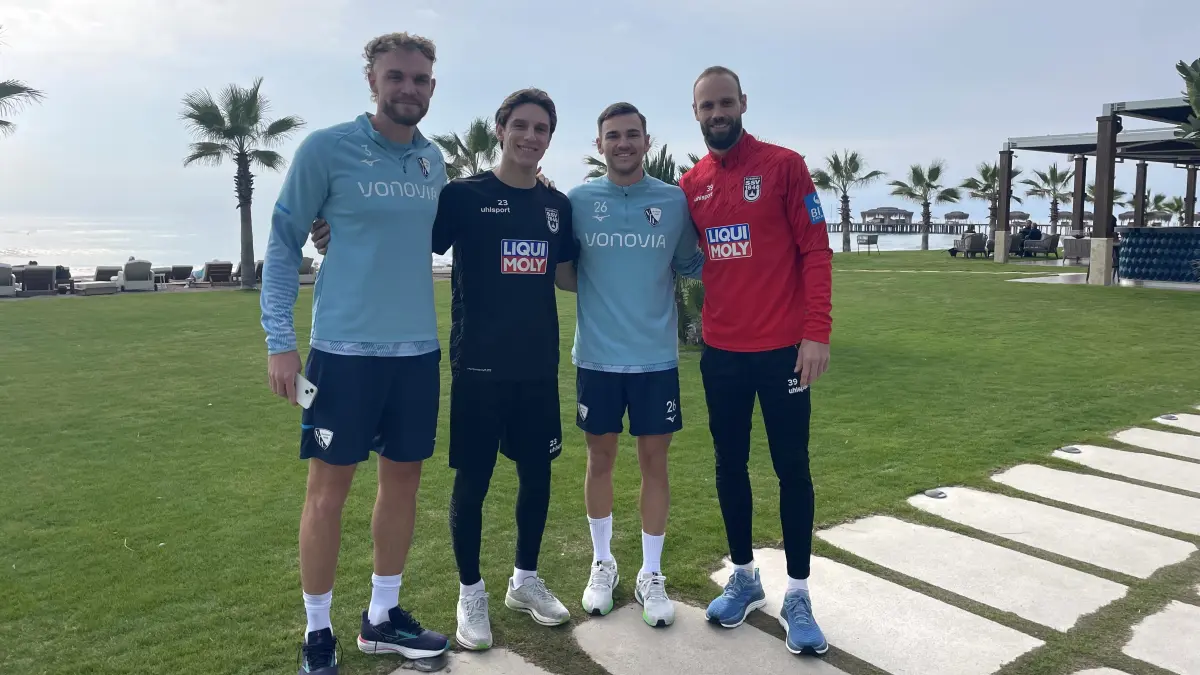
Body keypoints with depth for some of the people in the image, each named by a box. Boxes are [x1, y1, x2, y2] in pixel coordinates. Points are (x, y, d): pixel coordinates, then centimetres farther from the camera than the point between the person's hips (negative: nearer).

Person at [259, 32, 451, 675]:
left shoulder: (435, 160, 8)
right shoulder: (326, 149, -6)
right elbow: (284, 242, -4)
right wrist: (280, 340, -9)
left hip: (418, 349, 5)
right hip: (344, 348, -5)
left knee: (404, 478, 11)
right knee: (329, 486, 2)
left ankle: (382, 617, 29)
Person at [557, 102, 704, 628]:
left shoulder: (675, 201, 0)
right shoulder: (577, 200, 0)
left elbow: (690, 265, 7)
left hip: (656, 357, 0)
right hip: (596, 357, 0)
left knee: (654, 460, 7)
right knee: (600, 458, 11)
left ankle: (651, 574, 23)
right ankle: (602, 564, 30)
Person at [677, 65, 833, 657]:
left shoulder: (784, 165, -4)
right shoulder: (689, 186, 7)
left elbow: (815, 251, -7)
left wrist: (816, 333, -14)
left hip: (782, 348, -4)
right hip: (721, 351, 4)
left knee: (792, 468, 4)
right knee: (730, 465, 12)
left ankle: (798, 596, 17)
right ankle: (744, 578, 29)